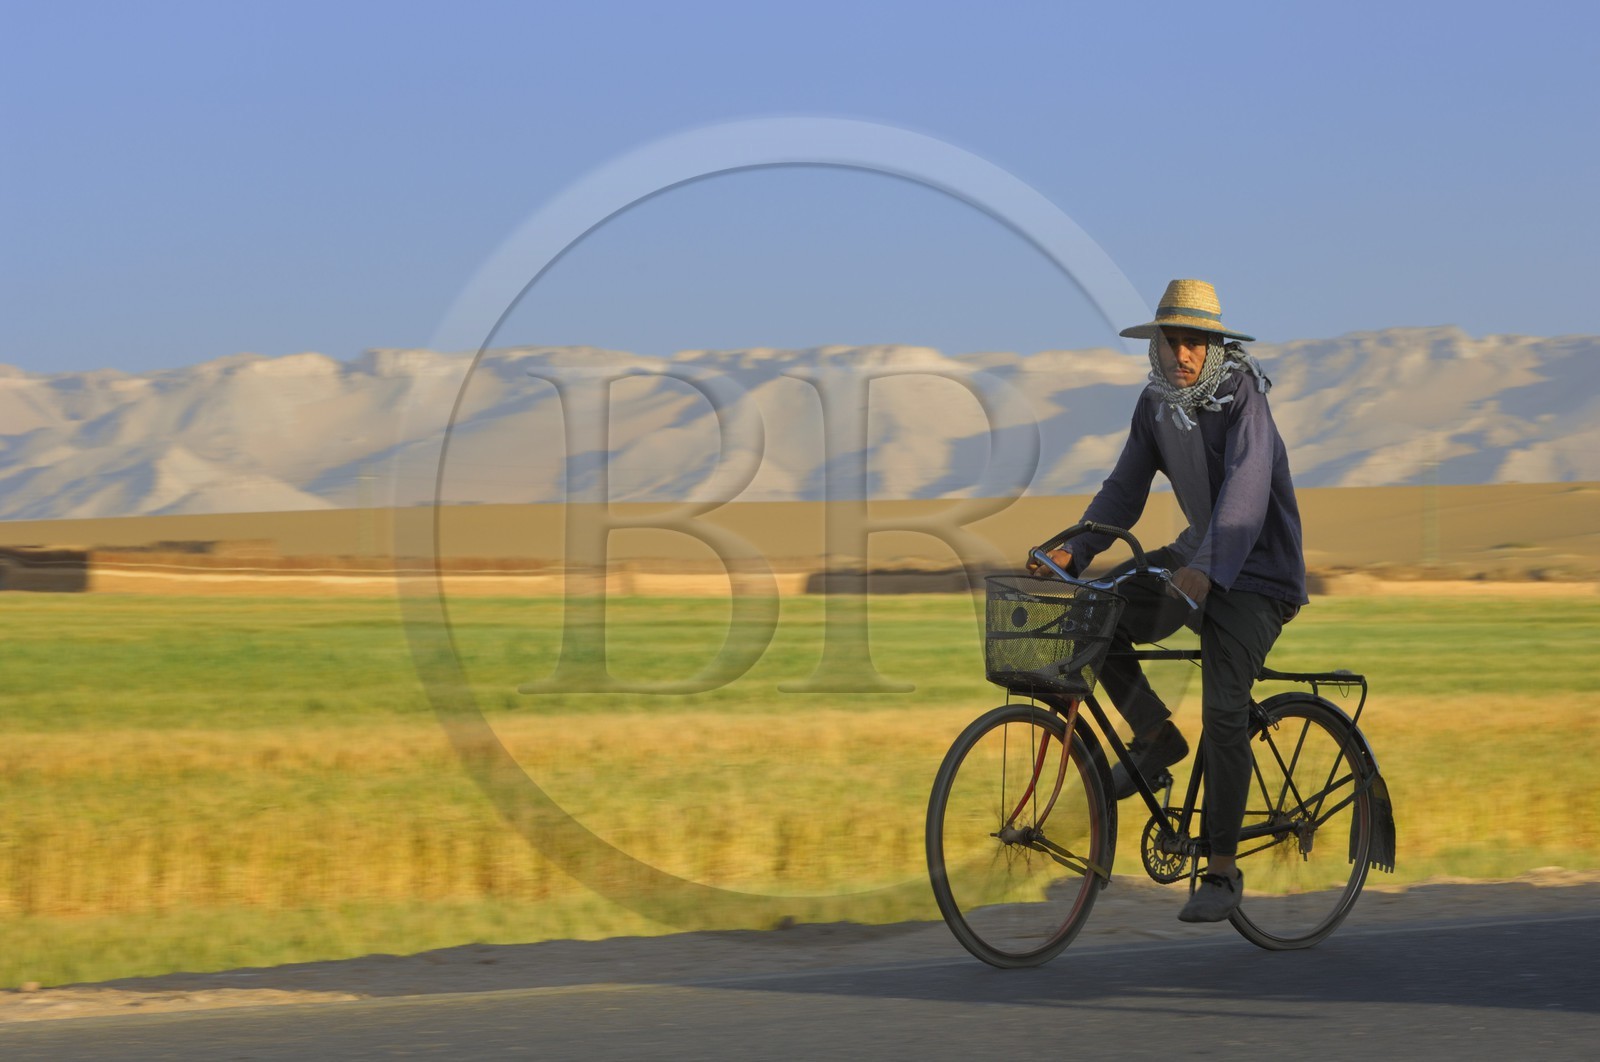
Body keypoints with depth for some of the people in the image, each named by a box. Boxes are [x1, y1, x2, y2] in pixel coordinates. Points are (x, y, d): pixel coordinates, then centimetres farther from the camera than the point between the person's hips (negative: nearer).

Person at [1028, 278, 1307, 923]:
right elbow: (1125, 490, 3)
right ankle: (1156, 738, 8)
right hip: (1195, 556, 7)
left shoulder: (1242, 398, -20)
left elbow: (1246, 489, -34)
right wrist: (1074, 552, -13)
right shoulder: (1156, 404, 0)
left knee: (1223, 711, -20)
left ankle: (1223, 872, -11)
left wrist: (1208, 571, -48)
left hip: (1256, 573, -7)